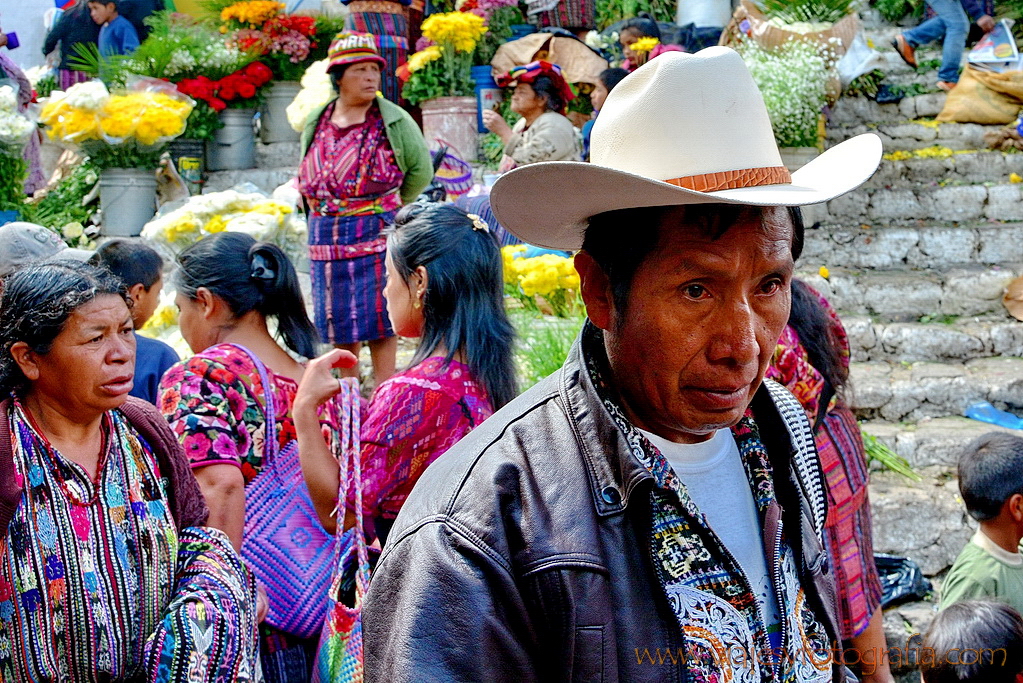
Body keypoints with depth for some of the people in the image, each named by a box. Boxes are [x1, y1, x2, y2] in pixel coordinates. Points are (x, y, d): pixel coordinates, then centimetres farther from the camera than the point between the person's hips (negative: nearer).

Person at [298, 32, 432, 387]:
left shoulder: (394, 121, -5)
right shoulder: (316, 123, 7)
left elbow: (421, 170, 2)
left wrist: (389, 208, 8)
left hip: (377, 233, -4)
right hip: (327, 236, 4)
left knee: (378, 318, -3)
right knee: (337, 317, 9)